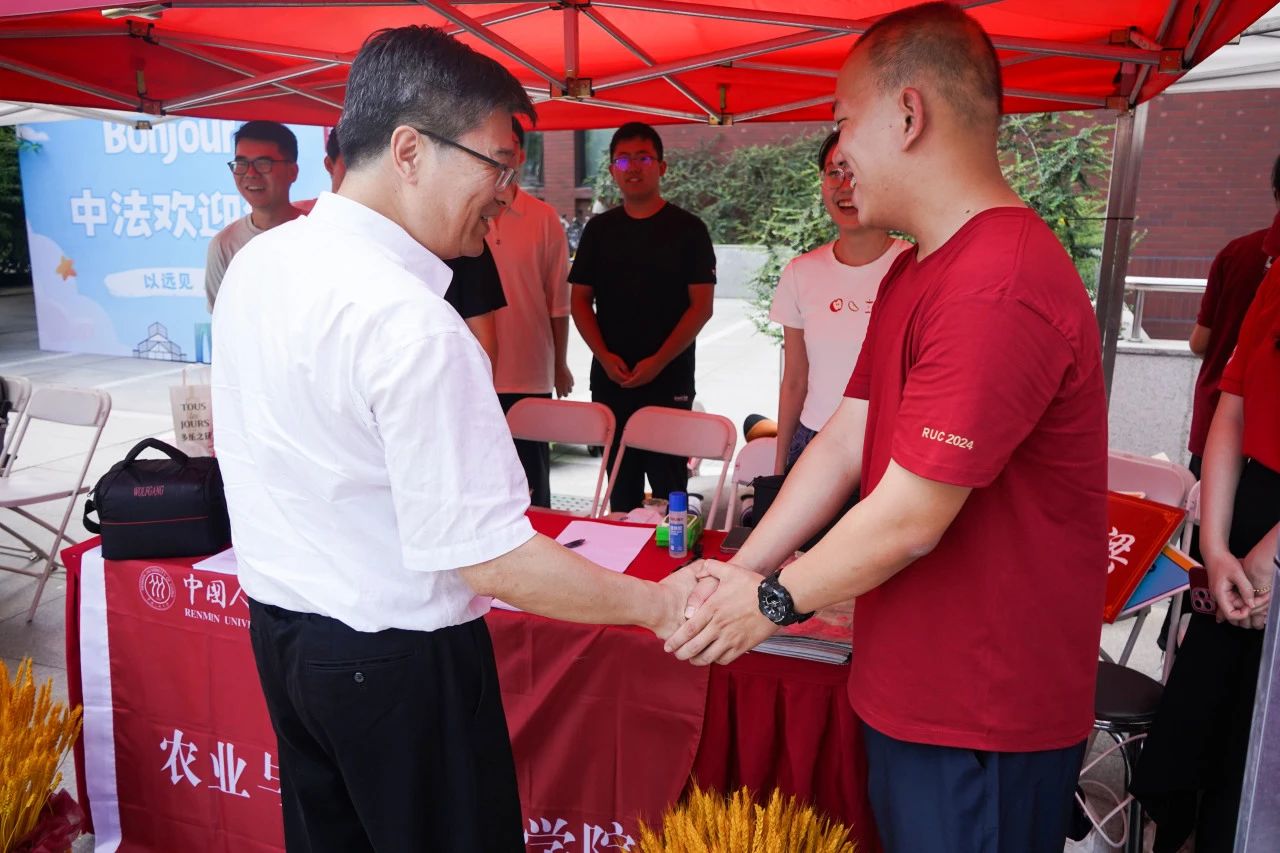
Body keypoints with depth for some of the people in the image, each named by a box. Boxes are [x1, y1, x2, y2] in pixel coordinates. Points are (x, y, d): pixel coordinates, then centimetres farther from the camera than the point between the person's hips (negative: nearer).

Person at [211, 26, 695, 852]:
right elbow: (494, 562, -26)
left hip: (279, 622, 8)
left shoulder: (257, 259, -1)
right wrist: (659, 605, -16)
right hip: (393, 654, -8)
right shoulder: (410, 325, -28)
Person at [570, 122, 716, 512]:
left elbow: (701, 306, -5)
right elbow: (580, 300, 9)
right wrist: (604, 356, -6)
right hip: (609, 379, 3)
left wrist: (658, 362, -14)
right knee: (620, 481, 10)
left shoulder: (687, 229, 1)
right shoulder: (599, 228, 11)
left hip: (669, 380, -3)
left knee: (669, 481, -2)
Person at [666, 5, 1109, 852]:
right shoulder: (910, 276, 9)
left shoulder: (1000, 289, -27)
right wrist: (738, 572, -3)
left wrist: (773, 601, -11)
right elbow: (844, 442, 5)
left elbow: (908, 519, -26)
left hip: (984, 721, -9)